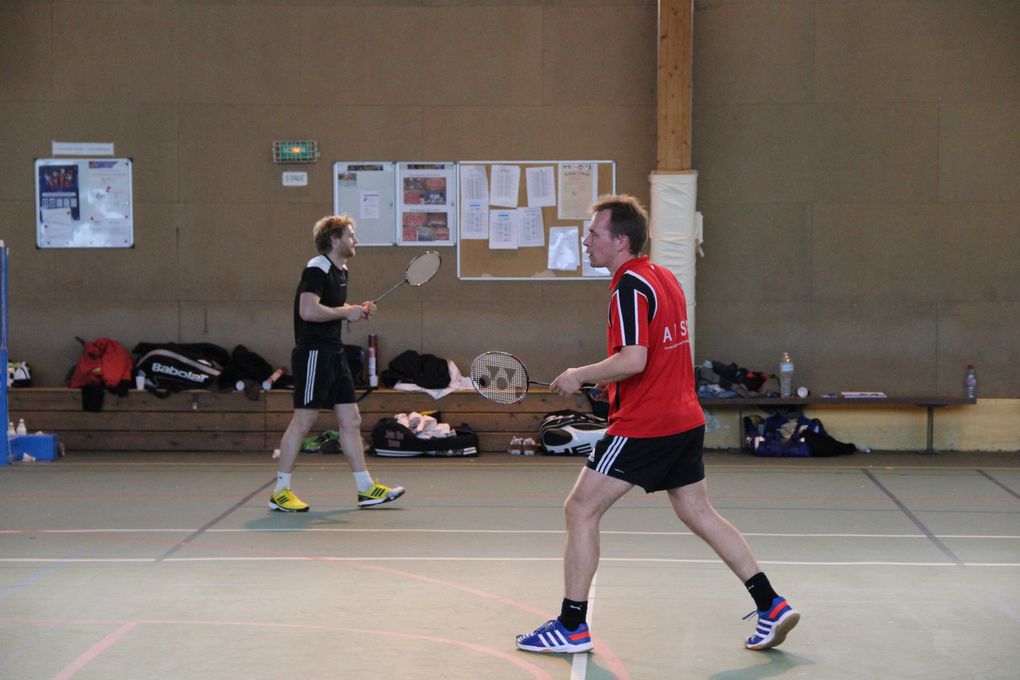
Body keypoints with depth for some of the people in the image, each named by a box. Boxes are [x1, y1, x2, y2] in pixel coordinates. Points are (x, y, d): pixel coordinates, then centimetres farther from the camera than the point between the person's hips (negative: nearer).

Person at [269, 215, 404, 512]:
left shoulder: (340, 271, 16)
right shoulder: (317, 269, -14)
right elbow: (308, 310, -27)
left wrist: (357, 310, 9)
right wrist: (346, 312, -17)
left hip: (334, 354, 10)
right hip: (313, 353, -10)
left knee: (351, 421, 8)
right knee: (302, 421, -5)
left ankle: (366, 488, 13)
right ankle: (280, 491, 4)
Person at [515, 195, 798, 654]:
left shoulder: (631, 287, -15)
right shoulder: (664, 277, 13)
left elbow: (633, 360, -26)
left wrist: (580, 375, -12)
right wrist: (608, 379, 17)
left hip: (643, 426, -9)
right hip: (685, 419, 9)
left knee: (581, 510, -1)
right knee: (699, 513, 16)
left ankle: (572, 626, 2)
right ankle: (771, 606, 15)